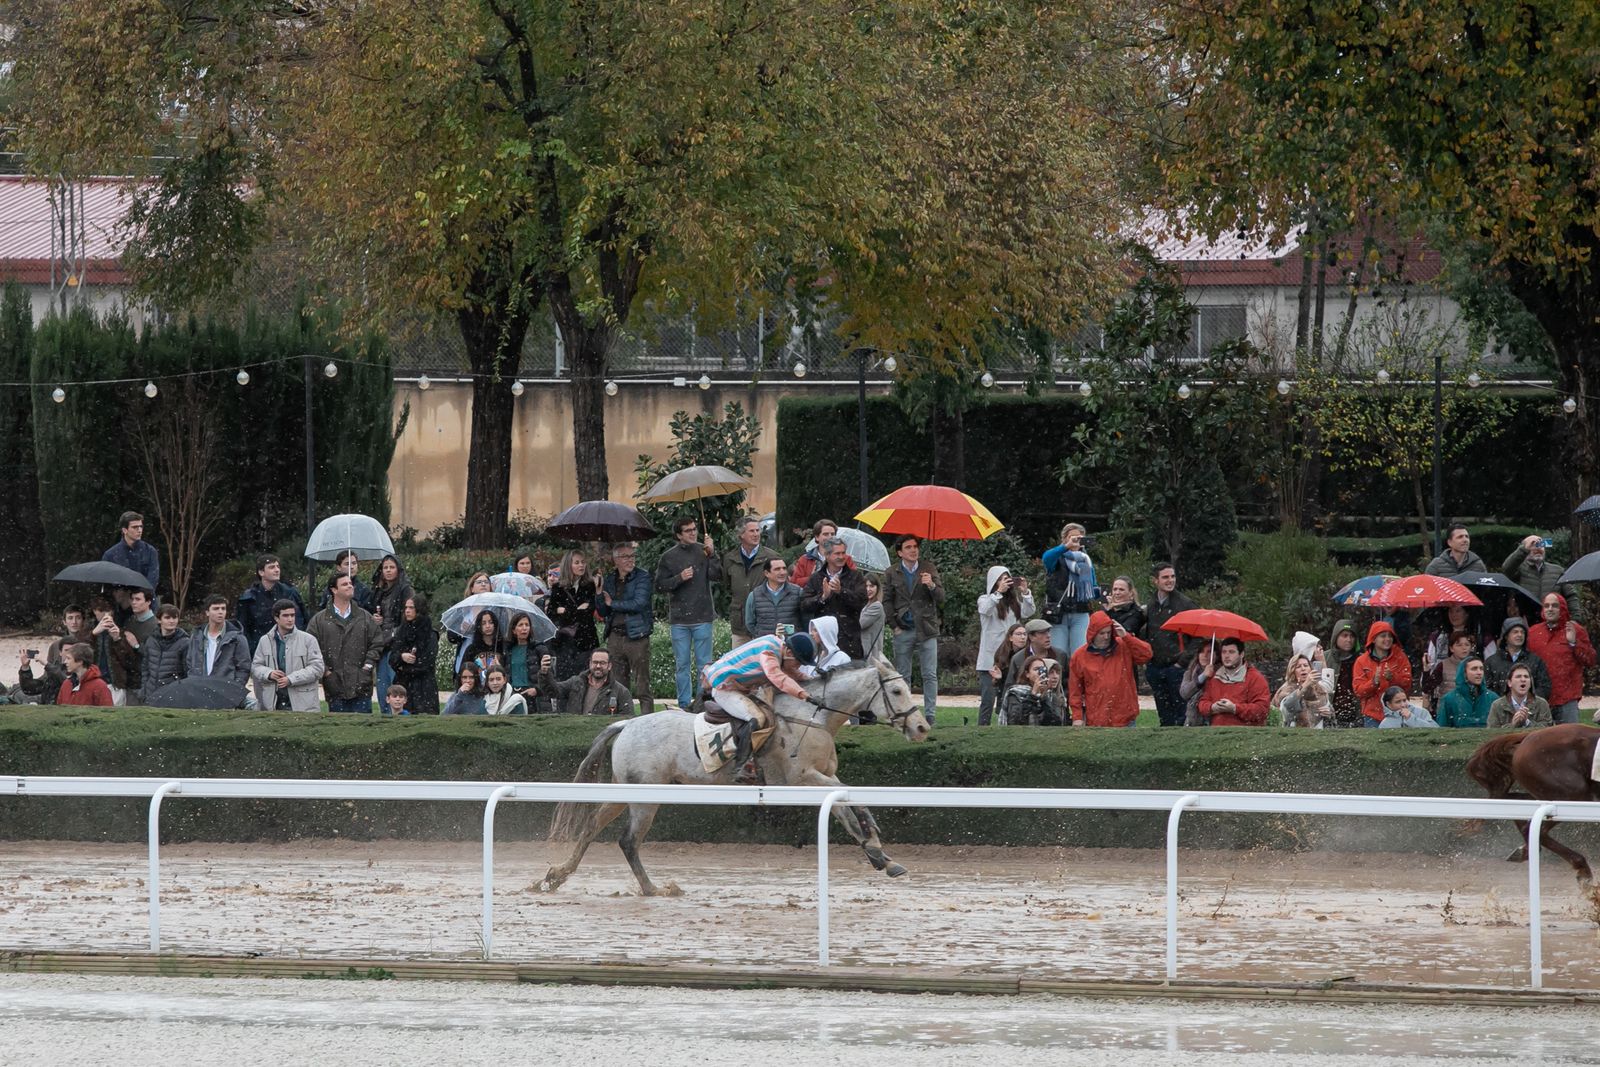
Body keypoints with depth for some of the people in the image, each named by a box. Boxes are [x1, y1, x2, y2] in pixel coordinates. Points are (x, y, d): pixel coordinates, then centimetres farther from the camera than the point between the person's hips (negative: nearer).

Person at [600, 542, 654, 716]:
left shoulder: (642, 578, -1)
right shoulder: (610, 580, 13)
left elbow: (639, 603, -15)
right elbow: (603, 613, 14)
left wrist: (613, 604, -4)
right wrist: (600, 595, -4)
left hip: (636, 636, -5)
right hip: (615, 637, 5)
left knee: (642, 686, -5)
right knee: (618, 684, 6)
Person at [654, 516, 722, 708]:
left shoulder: (704, 552, 3)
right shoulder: (668, 557, 4)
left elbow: (716, 575, -9)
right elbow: (660, 586, 2)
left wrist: (711, 554, -19)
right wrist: (680, 578, -11)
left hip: (702, 618, -1)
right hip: (679, 619, 1)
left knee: (704, 664, 1)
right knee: (682, 665, 6)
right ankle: (684, 704, 12)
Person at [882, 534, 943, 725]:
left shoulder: (928, 569, 3)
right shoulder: (892, 573, 3)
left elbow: (941, 598, -2)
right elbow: (887, 602, 8)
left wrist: (932, 586, -23)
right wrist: (894, 626, 1)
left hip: (926, 629, 0)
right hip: (903, 630, 0)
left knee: (930, 675, -4)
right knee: (903, 675, 4)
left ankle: (929, 715, -2)